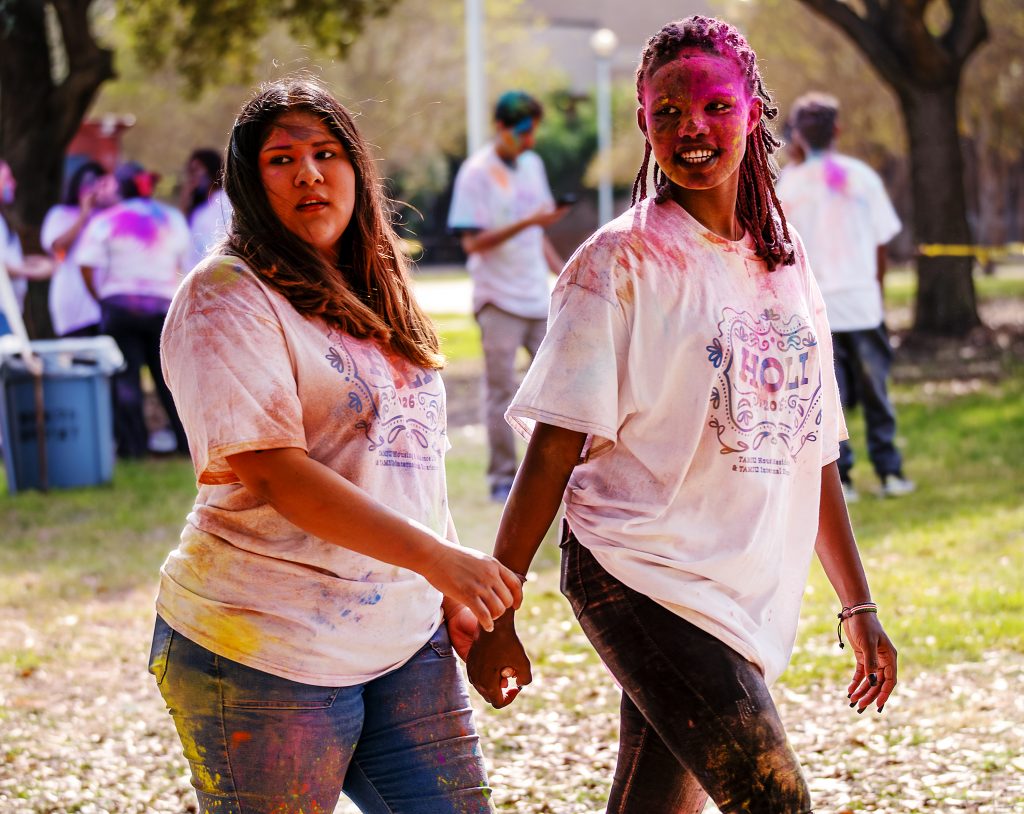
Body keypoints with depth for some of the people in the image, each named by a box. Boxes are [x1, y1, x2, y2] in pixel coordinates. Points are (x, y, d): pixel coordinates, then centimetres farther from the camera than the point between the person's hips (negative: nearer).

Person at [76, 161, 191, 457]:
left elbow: (87, 266, -10)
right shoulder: (173, 218, 10)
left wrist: (100, 297, 3)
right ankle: (187, 441, 8)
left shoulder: (106, 221, -3)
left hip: (120, 304, -3)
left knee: (125, 377, -1)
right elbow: (184, 265, 11)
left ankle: (133, 443, -4)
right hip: (164, 306, 3)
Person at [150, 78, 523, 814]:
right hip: (268, 655, -7)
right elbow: (276, 474, -20)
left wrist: (455, 601, 12)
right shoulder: (229, 298, -10)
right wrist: (436, 557, -26)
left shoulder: (371, 296, 15)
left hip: (405, 641, 7)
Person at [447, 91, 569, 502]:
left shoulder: (532, 164, 12)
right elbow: (473, 241, -15)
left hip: (539, 298, 6)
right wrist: (526, 223, -24)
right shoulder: (476, 173, -10)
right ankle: (502, 479, 4)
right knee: (501, 391, -3)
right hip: (498, 299, -6)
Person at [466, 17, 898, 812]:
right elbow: (556, 447, -8)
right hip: (642, 577, -6)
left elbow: (811, 452, 19)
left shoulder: (784, 262, 14)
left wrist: (859, 606, 19)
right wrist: (494, 610, -11)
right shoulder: (624, 260, -5)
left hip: (746, 592, 6)